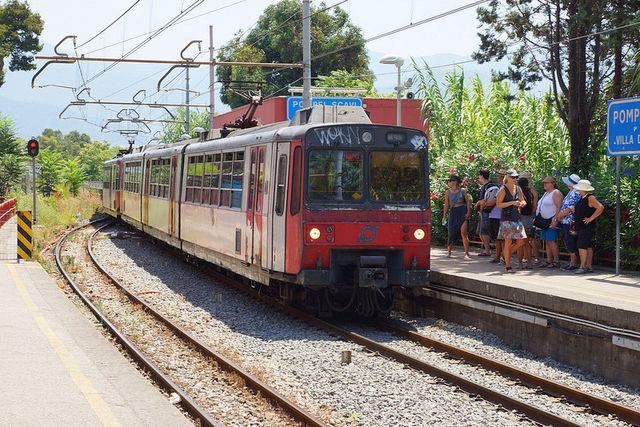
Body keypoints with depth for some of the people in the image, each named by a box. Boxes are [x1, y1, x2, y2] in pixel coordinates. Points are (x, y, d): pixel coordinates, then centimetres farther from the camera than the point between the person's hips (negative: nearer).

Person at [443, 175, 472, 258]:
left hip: (463, 211, -2)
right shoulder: (448, 192, 7)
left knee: (463, 233, -12)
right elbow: (446, 204, 7)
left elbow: (468, 202, 4)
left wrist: (468, 213, -8)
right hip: (453, 212, 2)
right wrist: (444, 216, -1)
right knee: (452, 233, 3)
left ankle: (466, 254, -13)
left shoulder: (462, 191, 4)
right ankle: (449, 252, 21)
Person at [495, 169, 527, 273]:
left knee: (521, 242, 2)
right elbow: (498, 204, -10)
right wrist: (512, 203, -18)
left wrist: (522, 203, 0)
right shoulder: (503, 189, -5)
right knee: (508, 242, -6)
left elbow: (523, 201, 25)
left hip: (516, 218, 6)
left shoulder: (518, 189, 13)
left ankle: (506, 256, 22)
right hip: (507, 218, -6)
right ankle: (508, 266, 0)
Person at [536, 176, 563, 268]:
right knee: (547, 241, 7)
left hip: (552, 221, -9)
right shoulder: (546, 193, 20)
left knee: (551, 241, -12)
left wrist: (555, 220, -24)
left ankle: (556, 261, -10)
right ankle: (549, 260, 9)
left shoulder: (556, 193, -9)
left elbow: (559, 207, -17)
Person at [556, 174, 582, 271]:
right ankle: (571, 263, 18)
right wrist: (559, 216, 7)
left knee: (571, 244, -7)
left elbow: (569, 209, -19)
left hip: (571, 222, -10)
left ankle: (573, 264, -3)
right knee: (568, 243, 12)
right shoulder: (571, 192, 16)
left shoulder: (575, 193, -17)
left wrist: (558, 216, -7)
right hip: (566, 222, 10)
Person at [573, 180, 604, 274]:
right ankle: (588, 267, 11)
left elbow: (600, 208, -23)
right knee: (588, 247, 9)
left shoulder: (590, 198, -13)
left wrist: (591, 218, -19)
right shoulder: (582, 198, 16)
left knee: (582, 247, -13)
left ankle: (583, 267, -13)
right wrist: (575, 209, 14)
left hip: (587, 226, -9)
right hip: (581, 227, 9)